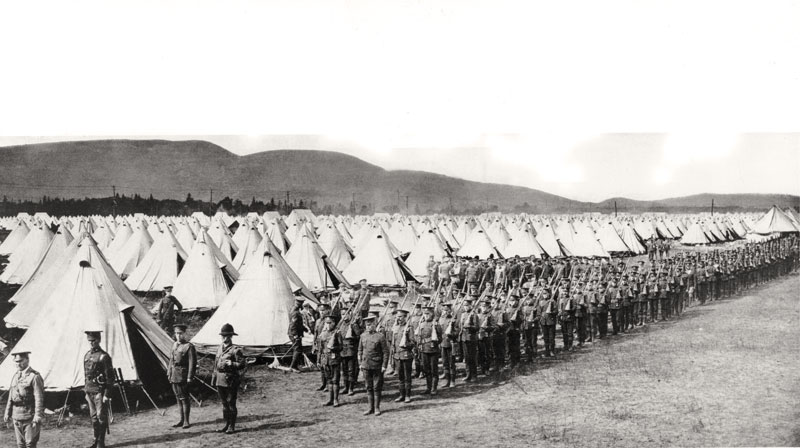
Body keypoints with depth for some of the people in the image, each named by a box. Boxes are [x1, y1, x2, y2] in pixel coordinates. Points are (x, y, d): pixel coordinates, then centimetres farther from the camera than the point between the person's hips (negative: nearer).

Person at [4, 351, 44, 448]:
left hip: (29, 416, -7)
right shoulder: (16, 376, 13)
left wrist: (38, 417, -19)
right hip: (16, 415, 7)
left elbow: (39, 398, -14)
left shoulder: (34, 377, -10)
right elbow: (11, 396, 17)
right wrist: (8, 413, 14)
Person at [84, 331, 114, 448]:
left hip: (99, 391, -7)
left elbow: (110, 377, -11)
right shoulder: (87, 355, 12)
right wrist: (86, 392, 17)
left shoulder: (104, 356, -10)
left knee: (101, 416, -2)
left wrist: (106, 394, -14)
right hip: (90, 392, 7)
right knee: (94, 417, 11)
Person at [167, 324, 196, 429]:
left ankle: (186, 421, 1)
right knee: (178, 398, 12)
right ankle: (182, 420, 19)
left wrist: (190, 377, -17)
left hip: (183, 376, -7)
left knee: (184, 398, -4)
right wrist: (169, 374, 16)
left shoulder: (189, 346, -9)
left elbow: (192, 363, -12)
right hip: (174, 376, 7)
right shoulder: (174, 345, 14)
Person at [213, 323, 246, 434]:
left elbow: (243, 364, -10)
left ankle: (232, 426, 7)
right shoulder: (220, 348, 13)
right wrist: (214, 378, 17)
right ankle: (227, 425, 22)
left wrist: (231, 364, -24)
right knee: (224, 403, 13)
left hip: (231, 381, -7)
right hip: (220, 380, 7)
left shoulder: (235, 350, -8)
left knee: (231, 403, -1)